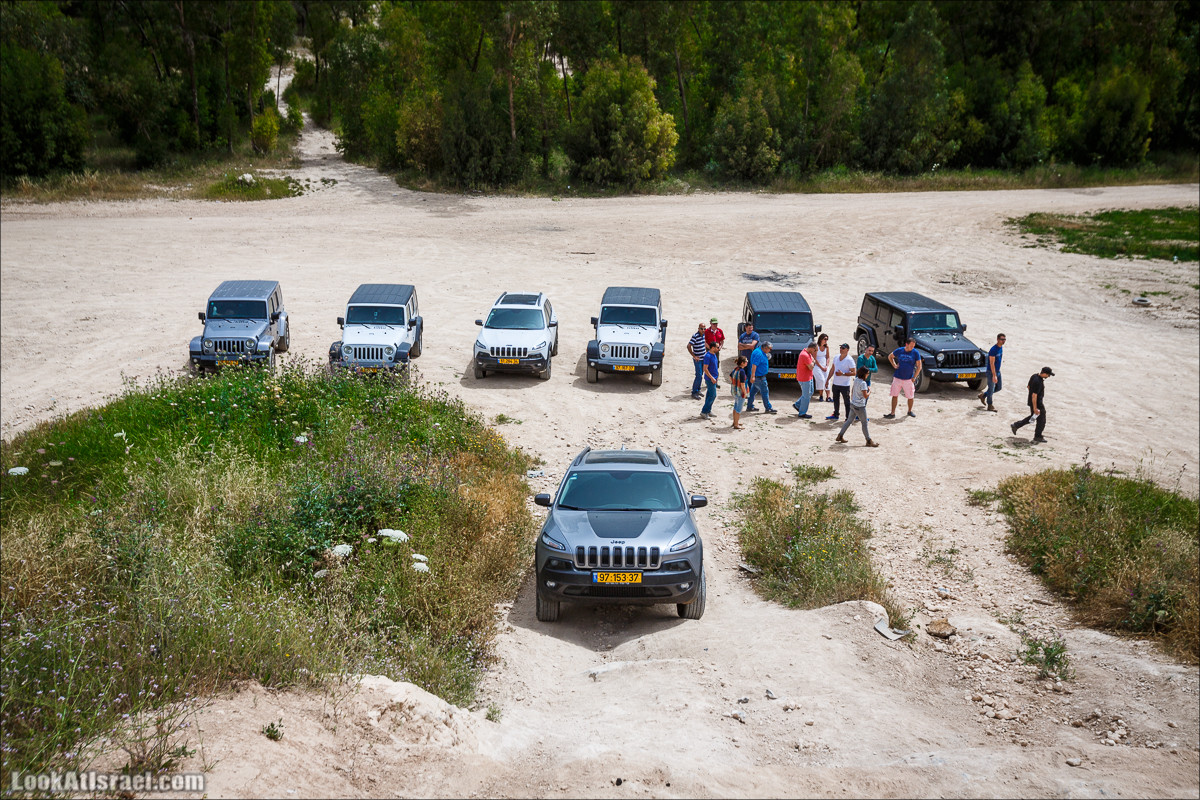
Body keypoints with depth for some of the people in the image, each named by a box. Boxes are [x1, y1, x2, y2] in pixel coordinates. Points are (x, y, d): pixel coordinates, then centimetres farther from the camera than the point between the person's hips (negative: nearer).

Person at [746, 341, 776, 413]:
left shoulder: (761, 352, 11)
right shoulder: (758, 353, -22)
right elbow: (754, 365, -29)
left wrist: (766, 357, 15)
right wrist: (752, 376, -33)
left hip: (759, 376, 11)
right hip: (759, 377, -11)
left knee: (753, 391, 15)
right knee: (765, 392, -3)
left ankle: (749, 407, 23)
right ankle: (768, 409, 4)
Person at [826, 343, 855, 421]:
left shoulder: (849, 360, -15)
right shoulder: (836, 357, 5)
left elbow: (854, 373, -16)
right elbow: (832, 369, 15)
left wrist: (843, 374, -24)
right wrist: (828, 379, 14)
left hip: (845, 385, -7)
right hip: (835, 383, 7)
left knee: (846, 402, 2)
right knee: (836, 400, 20)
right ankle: (835, 414, 34)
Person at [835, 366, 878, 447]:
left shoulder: (856, 380, 3)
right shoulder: (863, 383, -22)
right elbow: (866, 395, -25)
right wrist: (869, 390, -7)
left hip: (853, 404, 8)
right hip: (860, 406, -8)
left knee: (849, 420, 16)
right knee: (864, 423, 3)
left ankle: (840, 436, 18)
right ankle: (869, 441, 11)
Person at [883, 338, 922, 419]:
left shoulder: (915, 353, -6)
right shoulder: (899, 351, -1)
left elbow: (919, 367, -3)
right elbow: (890, 356, 17)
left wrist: (914, 377, -8)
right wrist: (894, 365, 4)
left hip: (908, 379, -1)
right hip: (897, 378, 1)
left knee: (910, 397, 8)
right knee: (894, 395, 0)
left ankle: (910, 411, 30)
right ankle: (892, 414, 5)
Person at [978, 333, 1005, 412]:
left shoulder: (1001, 348, 5)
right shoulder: (993, 350, -22)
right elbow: (992, 364, -23)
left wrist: (998, 371, 20)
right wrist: (994, 375, -26)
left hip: (997, 371, 9)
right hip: (991, 372, -9)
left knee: (999, 387, 14)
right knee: (991, 389, 0)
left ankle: (983, 395, 30)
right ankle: (990, 406, 12)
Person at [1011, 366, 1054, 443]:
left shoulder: (1034, 376, -1)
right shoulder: (1038, 382, -30)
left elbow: (1029, 387, 14)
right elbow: (1034, 395, -28)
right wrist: (1035, 408, -23)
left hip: (1031, 401, 9)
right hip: (1037, 404, -9)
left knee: (1032, 417, 25)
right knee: (1041, 421, 8)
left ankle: (1015, 425, 26)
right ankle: (1037, 437, 21)